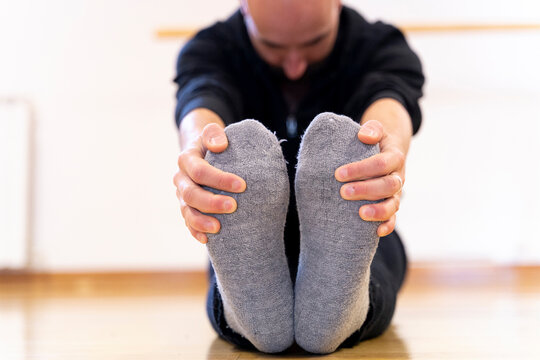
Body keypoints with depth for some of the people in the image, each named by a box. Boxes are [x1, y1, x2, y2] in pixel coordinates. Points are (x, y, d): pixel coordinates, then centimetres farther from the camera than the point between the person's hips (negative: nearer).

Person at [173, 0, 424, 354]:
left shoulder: (381, 47, -9)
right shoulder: (211, 49, -8)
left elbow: (389, 97, -32)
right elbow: (200, 100, -31)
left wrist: (388, 136, -57)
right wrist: (199, 142, -56)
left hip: (355, 240, 0)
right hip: (245, 246, 0)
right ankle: (249, 290, -52)